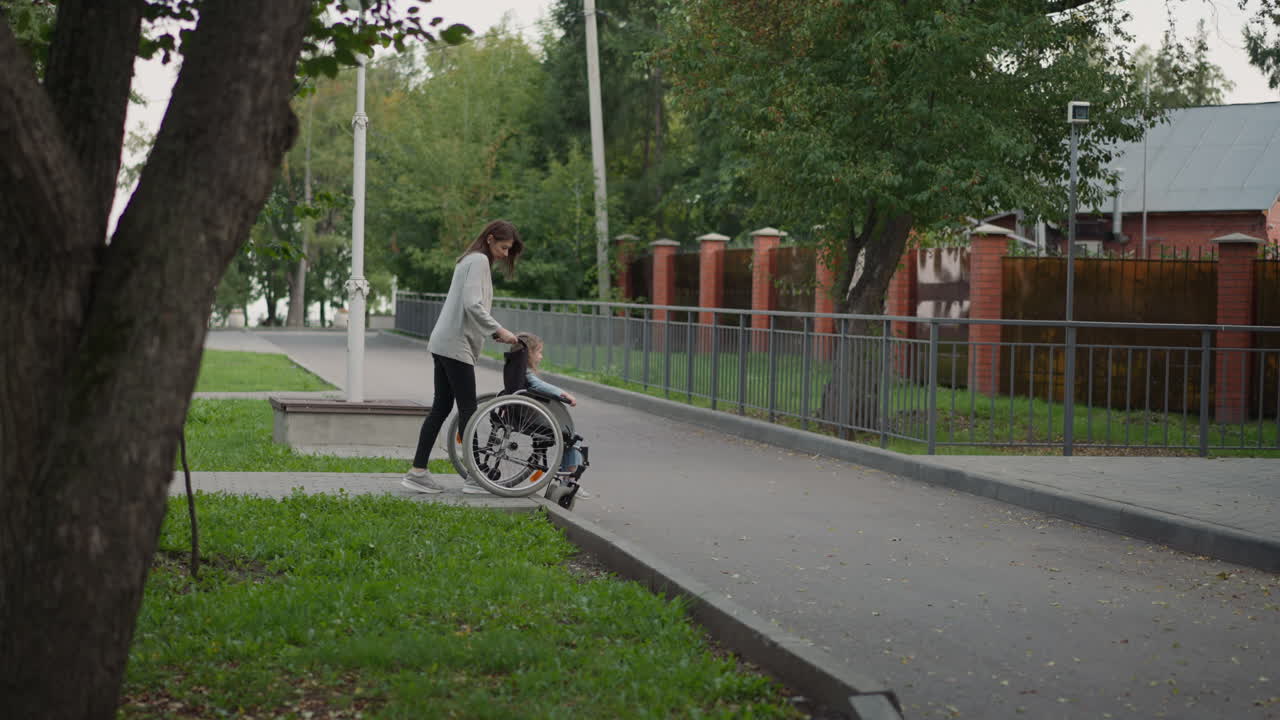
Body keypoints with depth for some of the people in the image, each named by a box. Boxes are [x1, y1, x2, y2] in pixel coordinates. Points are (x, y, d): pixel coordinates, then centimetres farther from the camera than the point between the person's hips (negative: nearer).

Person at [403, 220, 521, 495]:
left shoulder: (471, 260, 21)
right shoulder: (479, 260, -10)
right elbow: (472, 305, -21)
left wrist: (493, 333, 11)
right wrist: (499, 331, -17)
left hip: (445, 344, 10)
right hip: (456, 345, -10)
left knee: (441, 407, 8)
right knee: (467, 408, -6)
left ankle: (418, 471, 8)